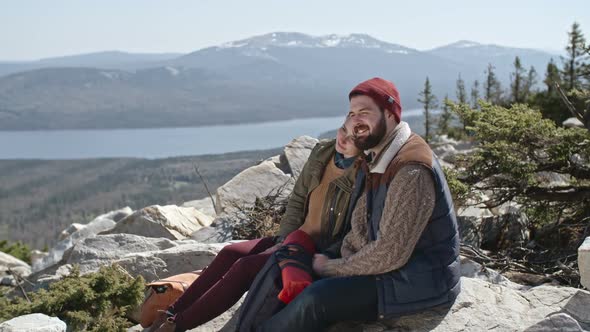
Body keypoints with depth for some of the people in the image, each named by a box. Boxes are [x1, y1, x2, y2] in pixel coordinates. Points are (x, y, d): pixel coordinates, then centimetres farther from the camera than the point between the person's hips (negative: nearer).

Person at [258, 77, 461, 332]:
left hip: (420, 281, -9)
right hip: (387, 263, 9)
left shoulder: (412, 172, -23)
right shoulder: (375, 160, 8)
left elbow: (390, 253, -25)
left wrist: (331, 267, -13)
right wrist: (343, 258, -7)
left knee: (318, 299, -24)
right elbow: (360, 227, 13)